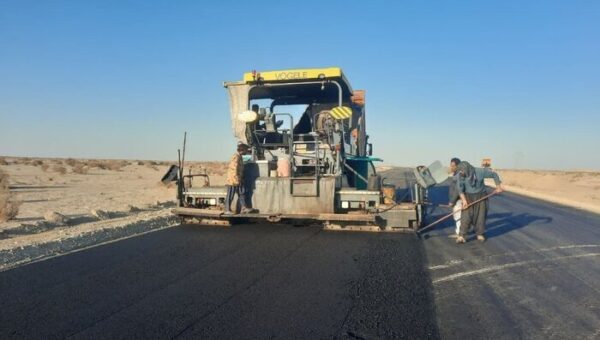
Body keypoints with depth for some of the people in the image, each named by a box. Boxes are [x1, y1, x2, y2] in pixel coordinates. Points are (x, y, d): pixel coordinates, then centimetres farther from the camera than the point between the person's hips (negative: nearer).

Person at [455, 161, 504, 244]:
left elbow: (494, 174, -9)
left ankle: (480, 234, 19)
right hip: (468, 196, 0)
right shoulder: (460, 175, -17)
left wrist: (498, 187, -3)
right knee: (466, 216, -9)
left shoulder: (480, 172, -22)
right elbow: (460, 189, -15)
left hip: (481, 196, 0)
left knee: (480, 215, 3)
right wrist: (464, 200, -25)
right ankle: (461, 236, -10)